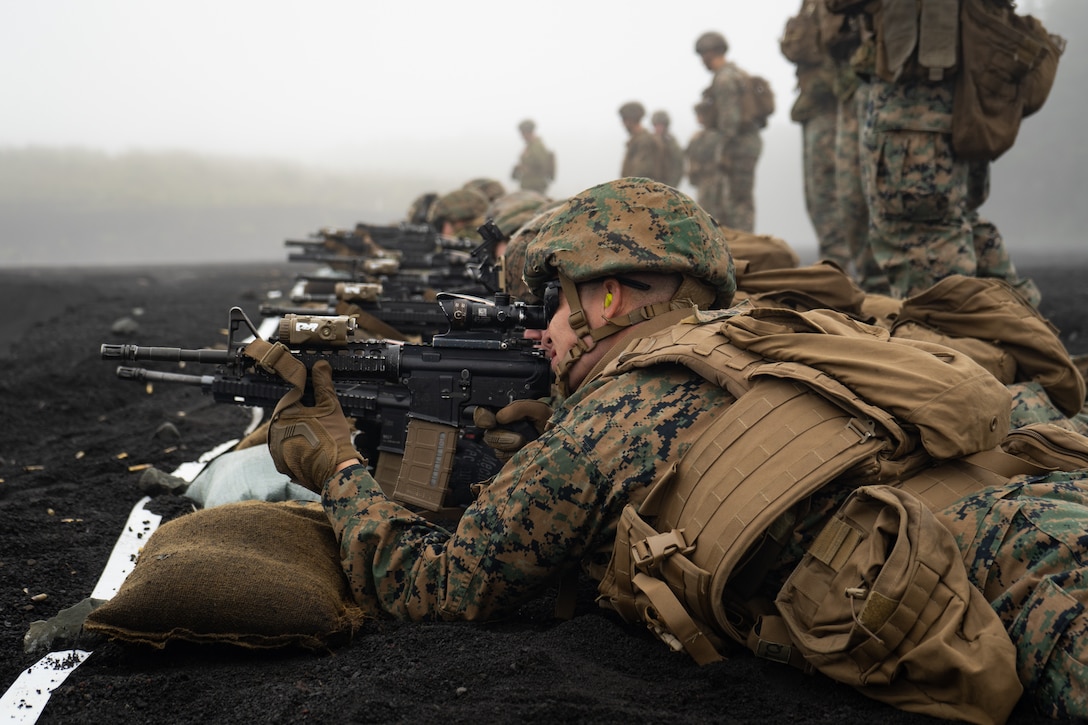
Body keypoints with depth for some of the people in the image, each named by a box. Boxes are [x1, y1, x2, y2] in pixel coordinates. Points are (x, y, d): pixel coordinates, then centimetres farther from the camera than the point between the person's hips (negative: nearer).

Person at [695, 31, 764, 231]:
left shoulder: (724, 79, -13)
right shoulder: (738, 74, 18)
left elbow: (730, 118, -20)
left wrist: (725, 152, -20)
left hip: (739, 145, -10)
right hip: (750, 139, 10)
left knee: (740, 201, -10)